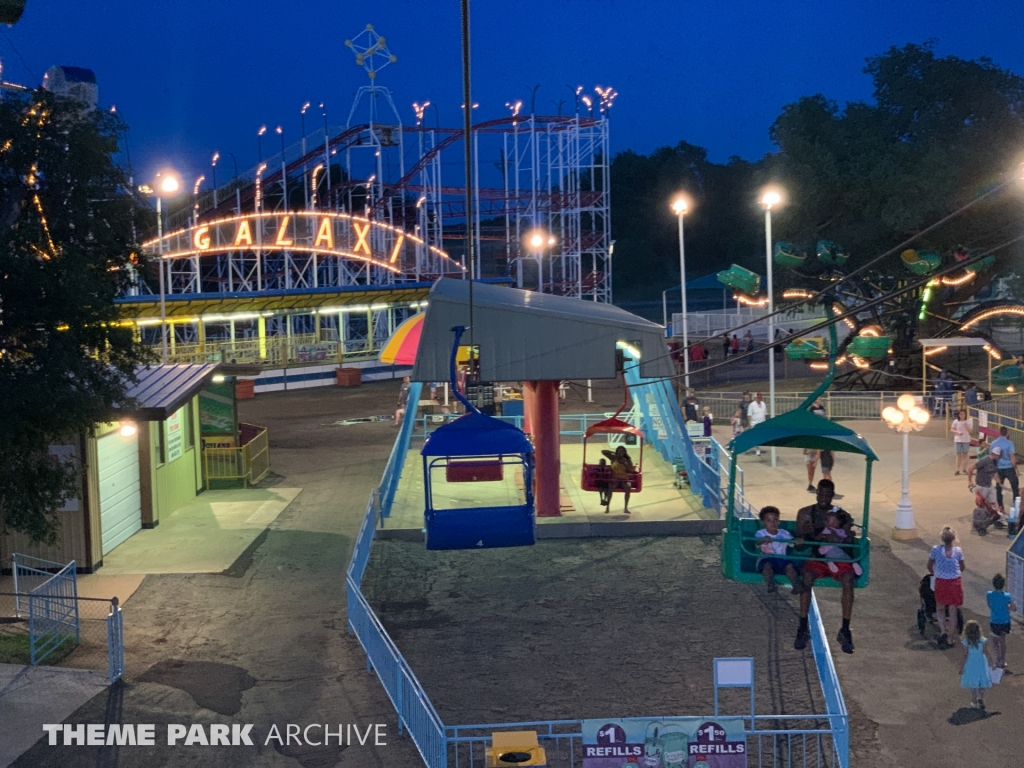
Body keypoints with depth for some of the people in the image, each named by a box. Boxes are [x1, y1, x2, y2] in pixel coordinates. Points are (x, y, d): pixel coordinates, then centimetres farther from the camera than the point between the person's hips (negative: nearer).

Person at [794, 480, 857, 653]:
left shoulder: (842, 515, 15)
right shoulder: (805, 513, 15)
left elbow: (848, 542, 6)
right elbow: (799, 540, 9)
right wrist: (805, 534, -13)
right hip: (815, 558, -1)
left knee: (848, 578, -32)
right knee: (807, 576, -34)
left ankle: (845, 630, -28)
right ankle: (803, 629, -30)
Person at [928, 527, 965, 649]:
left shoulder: (936, 549, -9)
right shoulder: (958, 551, -6)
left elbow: (929, 566, 3)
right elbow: (962, 568, 8)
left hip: (941, 582, -1)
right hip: (955, 582, 1)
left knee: (940, 609, 20)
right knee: (952, 612, 11)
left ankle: (943, 631, 0)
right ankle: (951, 639, 17)